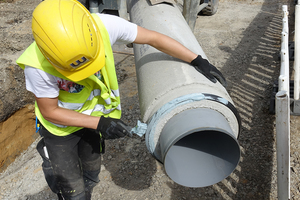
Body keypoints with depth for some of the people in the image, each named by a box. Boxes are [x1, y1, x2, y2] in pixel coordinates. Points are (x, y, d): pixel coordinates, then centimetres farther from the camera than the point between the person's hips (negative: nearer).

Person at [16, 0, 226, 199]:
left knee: (91, 173, 22)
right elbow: (50, 111, -21)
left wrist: (198, 61, -15)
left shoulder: (103, 25, -32)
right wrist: (99, 123, -27)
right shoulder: (38, 66, -37)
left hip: (91, 116, 4)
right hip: (60, 123, -3)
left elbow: (154, 38, -19)